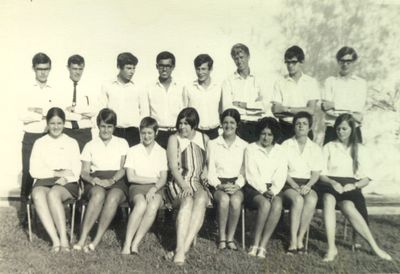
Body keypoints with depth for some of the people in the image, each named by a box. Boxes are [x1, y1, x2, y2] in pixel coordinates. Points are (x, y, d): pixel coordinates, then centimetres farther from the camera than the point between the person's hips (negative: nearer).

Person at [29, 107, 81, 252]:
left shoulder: (72, 143, 16)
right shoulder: (39, 143, 17)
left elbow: (76, 170, 6)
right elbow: (34, 170, 5)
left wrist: (64, 178, -14)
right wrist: (57, 173, -7)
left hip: (68, 182, -1)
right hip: (44, 181, 1)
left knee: (53, 194, -36)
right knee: (38, 195, -35)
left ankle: (63, 238, -36)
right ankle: (55, 240, -39)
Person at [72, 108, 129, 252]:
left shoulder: (122, 143, 18)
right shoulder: (90, 146, 19)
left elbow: (123, 168, 7)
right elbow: (84, 172, 10)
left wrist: (112, 180, -13)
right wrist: (93, 180, -13)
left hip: (117, 182, 0)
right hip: (95, 182, 0)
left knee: (113, 197, -36)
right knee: (98, 194, -37)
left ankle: (96, 240, -36)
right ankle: (82, 239, -38)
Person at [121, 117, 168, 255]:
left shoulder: (161, 152, 13)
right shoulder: (133, 151, 11)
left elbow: (163, 179, 5)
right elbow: (131, 177, 1)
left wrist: (153, 189, -16)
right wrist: (154, 179, -3)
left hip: (155, 188, 1)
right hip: (137, 187, -1)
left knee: (153, 206, -34)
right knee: (141, 204, -36)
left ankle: (135, 245, -32)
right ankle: (126, 245, -35)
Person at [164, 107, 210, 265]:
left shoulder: (204, 139, 14)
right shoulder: (174, 139, 5)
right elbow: (173, 167, -4)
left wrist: (205, 175, -1)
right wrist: (184, 186, -18)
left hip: (198, 183, 2)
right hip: (179, 184, -1)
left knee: (201, 199, -33)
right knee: (187, 201, -35)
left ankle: (183, 247, -41)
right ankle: (181, 249, -43)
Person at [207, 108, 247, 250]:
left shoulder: (244, 146, 10)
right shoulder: (213, 144, 9)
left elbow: (244, 171, 5)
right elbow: (210, 170, 4)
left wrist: (237, 186, -13)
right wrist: (219, 185, -12)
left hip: (236, 185, 0)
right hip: (218, 184, 0)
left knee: (236, 201, -33)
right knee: (224, 199, -34)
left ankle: (230, 237, -18)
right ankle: (221, 237, -18)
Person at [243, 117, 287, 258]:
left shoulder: (280, 152, 14)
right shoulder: (251, 149, 7)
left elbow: (281, 176, 4)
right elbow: (251, 174, -3)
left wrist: (273, 191, -13)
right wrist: (264, 190, -15)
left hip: (273, 189, 2)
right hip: (254, 188, -2)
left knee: (277, 205, -32)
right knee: (265, 204, -34)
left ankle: (262, 246, -30)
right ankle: (256, 245, -24)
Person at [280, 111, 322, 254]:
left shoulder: (315, 148, 14)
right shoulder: (286, 145, 7)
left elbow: (316, 173, 7)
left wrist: (308, 185, -13)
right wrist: (295, 186, -15)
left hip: (307, 184, 2)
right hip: (288, 183, -2)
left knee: (312, 200, -32)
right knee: (298, 200, -34)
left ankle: (300, 238, -24)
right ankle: (293, 241, -30)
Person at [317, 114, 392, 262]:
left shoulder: (359, 149, 15)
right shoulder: (328, 147, 13)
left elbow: (365, 179, 11)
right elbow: (321, 174, 6)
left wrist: (354, 185, -11)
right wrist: (333, 183, -15)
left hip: (350, 187, 0)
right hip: (330, 184, 0)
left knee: (347, 206, -36)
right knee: (329, 199, -37)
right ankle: (331, 247, -39)